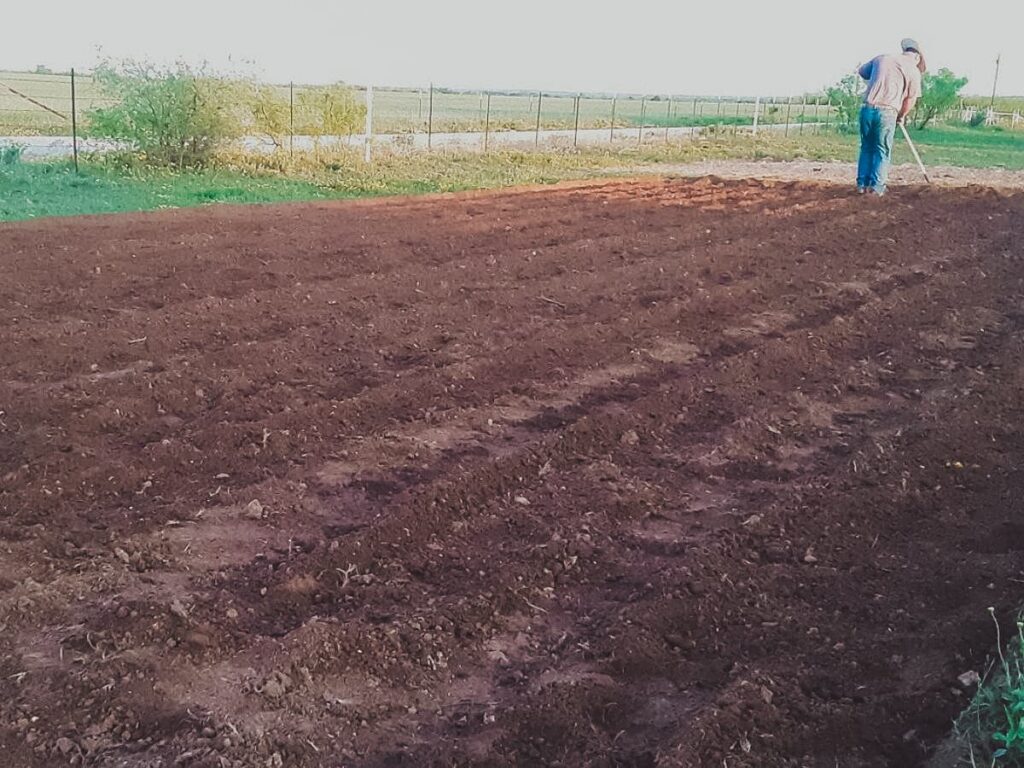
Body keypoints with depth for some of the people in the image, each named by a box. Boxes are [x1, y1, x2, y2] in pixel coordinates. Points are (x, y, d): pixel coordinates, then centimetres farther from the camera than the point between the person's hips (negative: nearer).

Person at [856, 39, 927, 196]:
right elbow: (910, 99, 5)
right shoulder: (914, 71, 4)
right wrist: (902, 116, 22)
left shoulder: (881, 58, 14)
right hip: (886, 112, -4)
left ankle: (862, 184, 14)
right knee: (882, 151, 8)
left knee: (867, 148, 16)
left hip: (867, 109, 4)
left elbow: (861, 72, 27)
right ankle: (877, 186, 4)